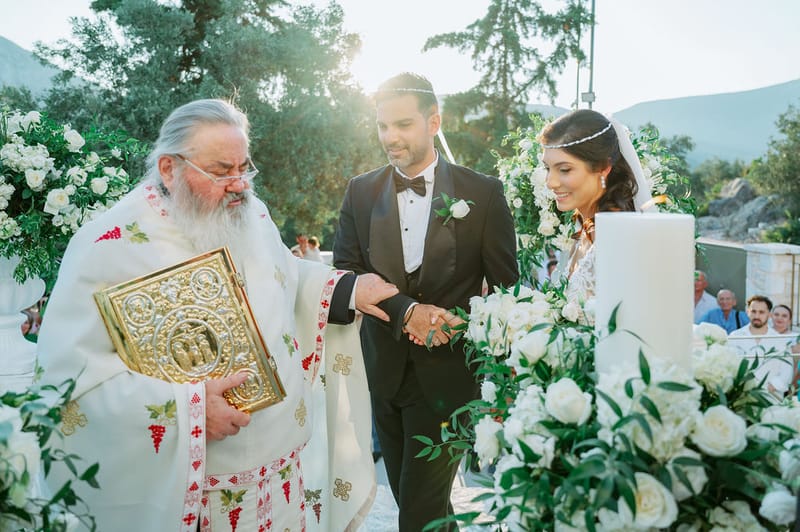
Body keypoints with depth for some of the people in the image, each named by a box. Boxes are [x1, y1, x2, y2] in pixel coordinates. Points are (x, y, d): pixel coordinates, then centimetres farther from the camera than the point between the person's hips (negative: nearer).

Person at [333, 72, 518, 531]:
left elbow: (505, 285, -2)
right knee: (407, 494, 18)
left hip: (447, 370, -3)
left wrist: (458, 326, -13)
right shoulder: (361, 192, 3)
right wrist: (406, 310, -17)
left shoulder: (483, 193, -6)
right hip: (385, 368, 4)